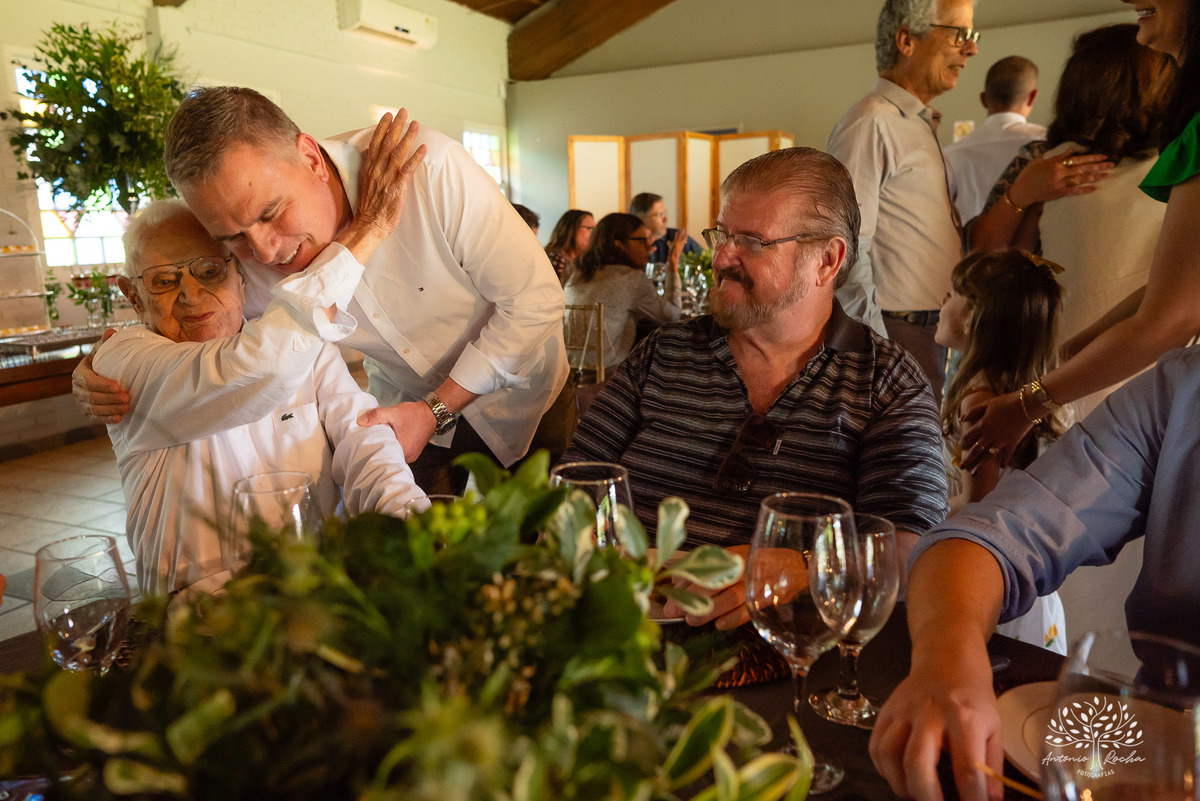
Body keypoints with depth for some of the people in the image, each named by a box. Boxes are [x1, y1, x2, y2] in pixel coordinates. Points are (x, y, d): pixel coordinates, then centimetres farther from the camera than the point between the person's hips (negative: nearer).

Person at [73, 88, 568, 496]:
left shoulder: (429, 168, -33)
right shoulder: (246, 257, -19)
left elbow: (536, 302, -25)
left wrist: (435, 411, -23)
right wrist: (107, 377, -20)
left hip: (515, 393, -2)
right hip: (404, 405, 3)